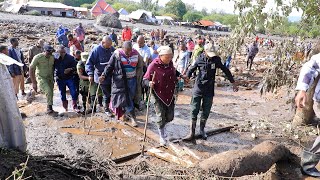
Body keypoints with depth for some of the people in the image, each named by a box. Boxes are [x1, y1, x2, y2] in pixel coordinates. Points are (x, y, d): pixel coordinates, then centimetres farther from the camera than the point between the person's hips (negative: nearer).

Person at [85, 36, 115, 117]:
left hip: (111, 76, 5)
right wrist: (90, 74, -21)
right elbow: (89, 63, -11)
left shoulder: (112, 49, 1)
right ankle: (106, 109, 22)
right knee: (107, 94, 2)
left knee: (111, 93, 12)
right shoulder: (96, 50, -13)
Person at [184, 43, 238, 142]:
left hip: (209, 90, 2)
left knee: (206, 112, 9)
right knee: (194, 111, -2)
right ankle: (192, 133, 5)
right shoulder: (200, 59, -5)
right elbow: (191, 70, 3)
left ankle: (202, 130, 29)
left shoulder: (216, 59, -3)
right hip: (198, 89, -1)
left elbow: (226, 70, 5)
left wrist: (233, 83, 8)